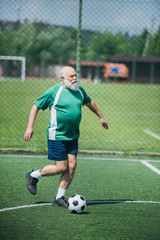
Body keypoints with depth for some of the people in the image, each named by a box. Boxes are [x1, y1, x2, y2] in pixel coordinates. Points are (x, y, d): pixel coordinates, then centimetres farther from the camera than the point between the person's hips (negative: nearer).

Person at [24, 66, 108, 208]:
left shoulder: (79, 90, 7)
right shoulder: (54, 92, -11)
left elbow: (89, 102, 28)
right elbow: (36, 106, -4)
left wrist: (101, 117, 35)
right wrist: (30, 127, -11)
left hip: (72, 137, 6)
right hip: (57, 136, -6)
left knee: (72, 166, -2)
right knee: (62, 167, -8)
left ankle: (59, 198, 8)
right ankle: (33, 176, 16)